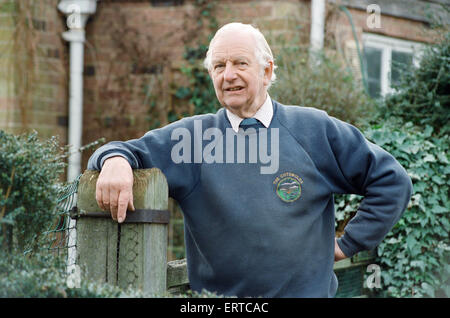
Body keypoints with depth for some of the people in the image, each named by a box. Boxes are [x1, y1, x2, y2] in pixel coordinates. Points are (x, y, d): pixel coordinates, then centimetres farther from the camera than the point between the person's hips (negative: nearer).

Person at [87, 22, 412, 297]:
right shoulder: (192, 135, 6)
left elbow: (392, 182, 7)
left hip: (305, 291, -2)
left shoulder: (315, 130, 4)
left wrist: (348, 244, 3)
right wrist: (116, 159, -23)